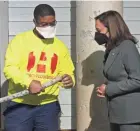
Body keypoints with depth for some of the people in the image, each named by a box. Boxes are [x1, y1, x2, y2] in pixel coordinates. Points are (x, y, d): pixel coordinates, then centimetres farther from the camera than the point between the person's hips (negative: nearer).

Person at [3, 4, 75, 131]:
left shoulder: (60, 46, 9)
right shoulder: (20, 40, -2)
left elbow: (67, 72, 10)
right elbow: (9, 68, -11)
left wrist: (69, 80, -15)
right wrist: (29, 82, -28)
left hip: (48, 106, 3)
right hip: (19, 105, -3)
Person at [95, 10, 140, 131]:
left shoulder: (127, 47, -16)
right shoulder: (112, 49, 10)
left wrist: (108, 89, -16)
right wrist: (105, 88, 0)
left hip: (130, 114, -9)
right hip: (117, 112, 9)